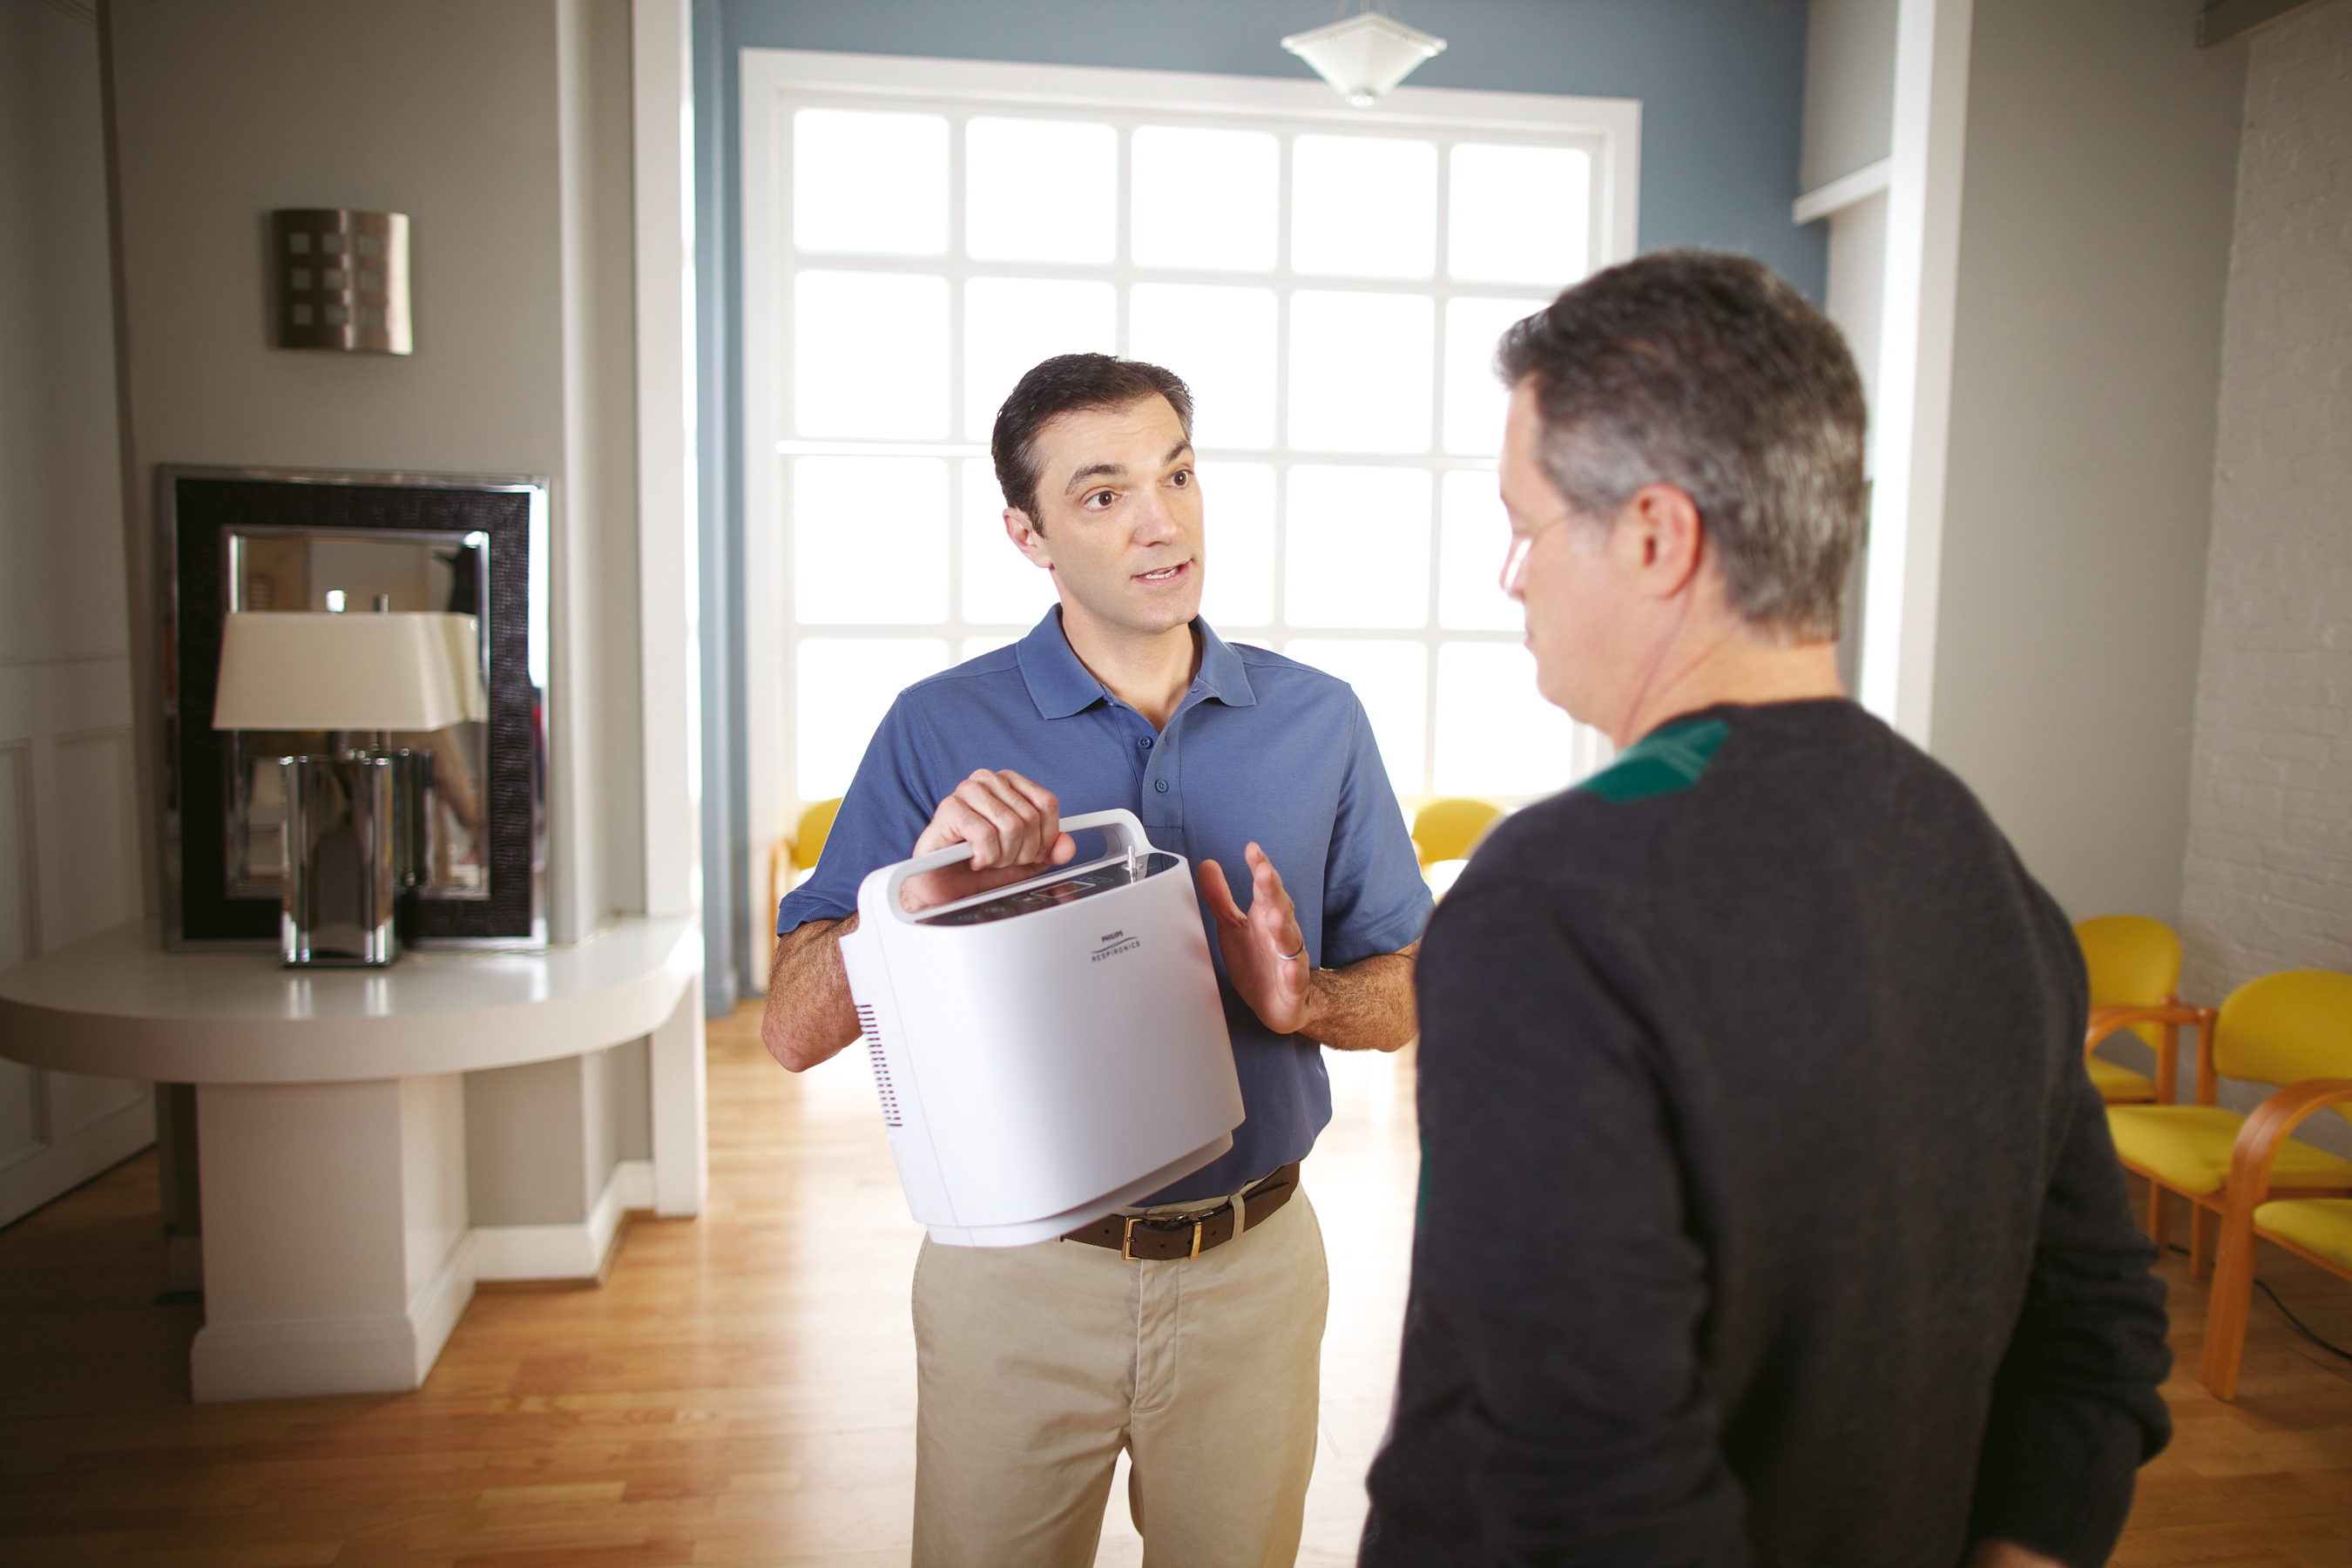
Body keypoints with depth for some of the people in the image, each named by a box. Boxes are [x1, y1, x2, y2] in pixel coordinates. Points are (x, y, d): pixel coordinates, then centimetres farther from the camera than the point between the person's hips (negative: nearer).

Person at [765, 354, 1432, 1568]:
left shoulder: (1319, 723, -1)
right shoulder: (941, 728, -8)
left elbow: (1404, 999, 4)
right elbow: (794, 1031, -11)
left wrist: (1300, 998, -18)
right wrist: (924, 889, -29)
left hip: (1251, 1270, 2)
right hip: (1014, 1271, -1)